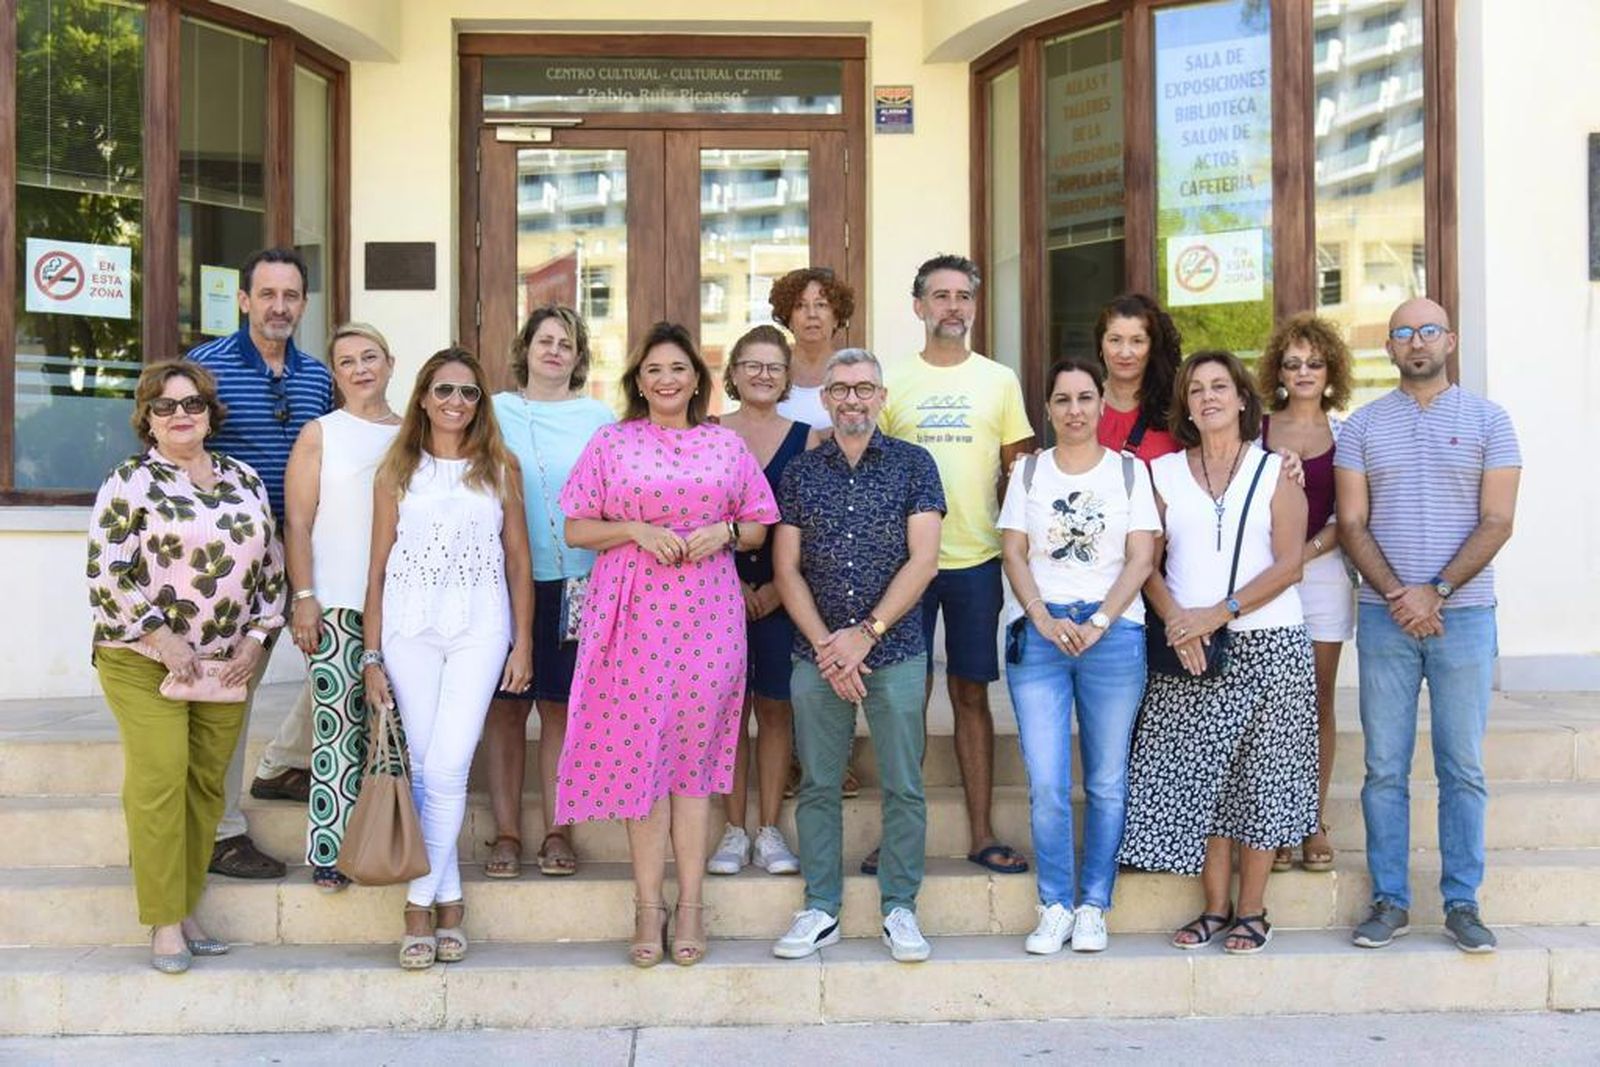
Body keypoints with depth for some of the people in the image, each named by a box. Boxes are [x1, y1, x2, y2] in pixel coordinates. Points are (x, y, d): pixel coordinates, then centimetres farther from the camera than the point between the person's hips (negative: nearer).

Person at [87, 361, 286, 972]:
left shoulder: (244, 480, 10)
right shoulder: (130, 483, -3)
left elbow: (271, 566, 13)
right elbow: (106, 576, -9)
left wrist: (257, 639, 3)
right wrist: (162, 638, -14)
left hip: (227, 664, 4)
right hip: (144, 662, -4)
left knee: (207, 785, 6)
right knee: (159, 780, -8)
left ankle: (187, 908, 16)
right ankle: (164, 923, 1)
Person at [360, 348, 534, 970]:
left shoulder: (500, 469, 8)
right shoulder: (396, 472, 8)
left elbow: (519, 559, 9)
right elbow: (378, 566, 7)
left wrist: (523, 642, 3)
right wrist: (372, 656, 3)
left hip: (479, 628, -1)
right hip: (410, 628, 1)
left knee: (446, 767, -10)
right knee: (424, 770, 2)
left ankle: (421, 904, 2)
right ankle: (448, 898, 13)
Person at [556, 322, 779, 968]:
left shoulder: (726, 444, 12)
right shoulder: (610, 443, 8)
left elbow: (758, 527, 14)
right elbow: (576, 529, 6)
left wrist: (723, 532, -6)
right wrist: (636, 530, -10)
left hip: (708, 615, 1)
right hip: (634, 614, -1)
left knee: (695, 752, 2)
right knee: (639, 751, -2)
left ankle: (690, 905, 9)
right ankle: (648, 908, 6)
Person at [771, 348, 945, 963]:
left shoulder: (913, 465, 2)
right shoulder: (800, 473, 8)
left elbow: (923, 559, -5)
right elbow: (786, 570, 4)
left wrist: (867, 633, -12)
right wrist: (826, 645, -7)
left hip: (896, 652, -2)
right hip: (816, 655, 2)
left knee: (904, 786, 2)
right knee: (818, 785, 6)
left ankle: (900, 909, 14)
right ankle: (820, 910, 16)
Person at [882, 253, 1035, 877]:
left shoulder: (1000, 381, 7)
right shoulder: (892, 384, 5)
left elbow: (1020, 469, 10)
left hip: (978, 560, 1)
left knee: (972, 696, 7)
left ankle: (981, 834, 15)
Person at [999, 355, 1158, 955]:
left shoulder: (1129, 470, 9)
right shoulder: (1028, 472, 12)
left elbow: (1140, 559, 2)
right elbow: (1014, 554, 5)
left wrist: (1099, 623, -11)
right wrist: (1044, 620, -9)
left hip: (1115, 633, 0)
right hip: (1039, 635, 1)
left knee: (1106, 783, 3)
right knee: (1046, 784, -5)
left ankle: (1093, 907, 14)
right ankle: (1055, 907, 7)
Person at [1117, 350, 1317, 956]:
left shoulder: (1275, 472, 5)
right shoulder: (1163, 473, 10)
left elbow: (1289, 564, -4)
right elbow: (1147, 562, 4)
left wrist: (1220, 612, -14)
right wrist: (1175, 619, -14)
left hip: (1267, 646, -1)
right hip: (1186, 652, 2)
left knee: (1260, 778, 1)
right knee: (1197, 778, 2)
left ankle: (1251, 912, 11)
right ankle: (1215, 908, 13)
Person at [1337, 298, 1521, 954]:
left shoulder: (1487, 421, 4)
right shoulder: (1362, 426, 8)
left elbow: (1497, 523, -3)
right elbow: (1352, 524, 2)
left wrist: (1434, 592, -13)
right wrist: (1397, 595, -11)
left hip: (1463, 614, -1)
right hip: (1384, 616, 1)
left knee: (1463, 768, 4)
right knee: (1384, 768, 4)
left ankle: (1462, 904, 13)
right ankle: (1390, 901, 13)